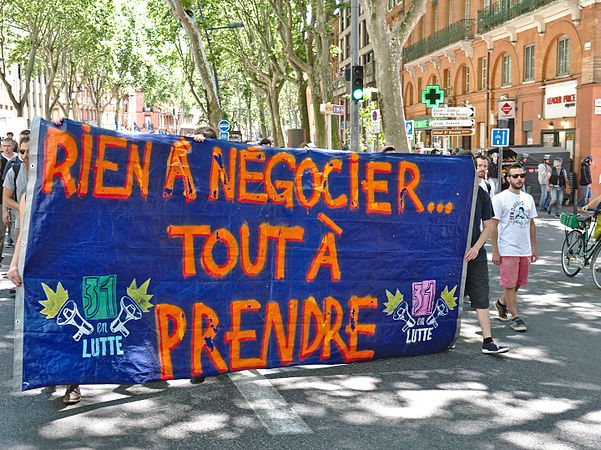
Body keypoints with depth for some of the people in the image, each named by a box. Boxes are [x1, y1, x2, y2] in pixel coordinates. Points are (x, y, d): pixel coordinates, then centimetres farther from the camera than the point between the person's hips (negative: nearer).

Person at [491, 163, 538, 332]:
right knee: (509, 285, -2)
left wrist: (534, 247, 14)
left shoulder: (528, 198, 11)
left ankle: (501, 303, 36)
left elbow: (531, 224, 17)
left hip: (525, 250, 6)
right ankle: (516, 317, 7)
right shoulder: (500, 199, -7)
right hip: (507, 250, -6)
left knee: (518, 283, 14)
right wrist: (495, 251, -12)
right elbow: (493, 225, -8)